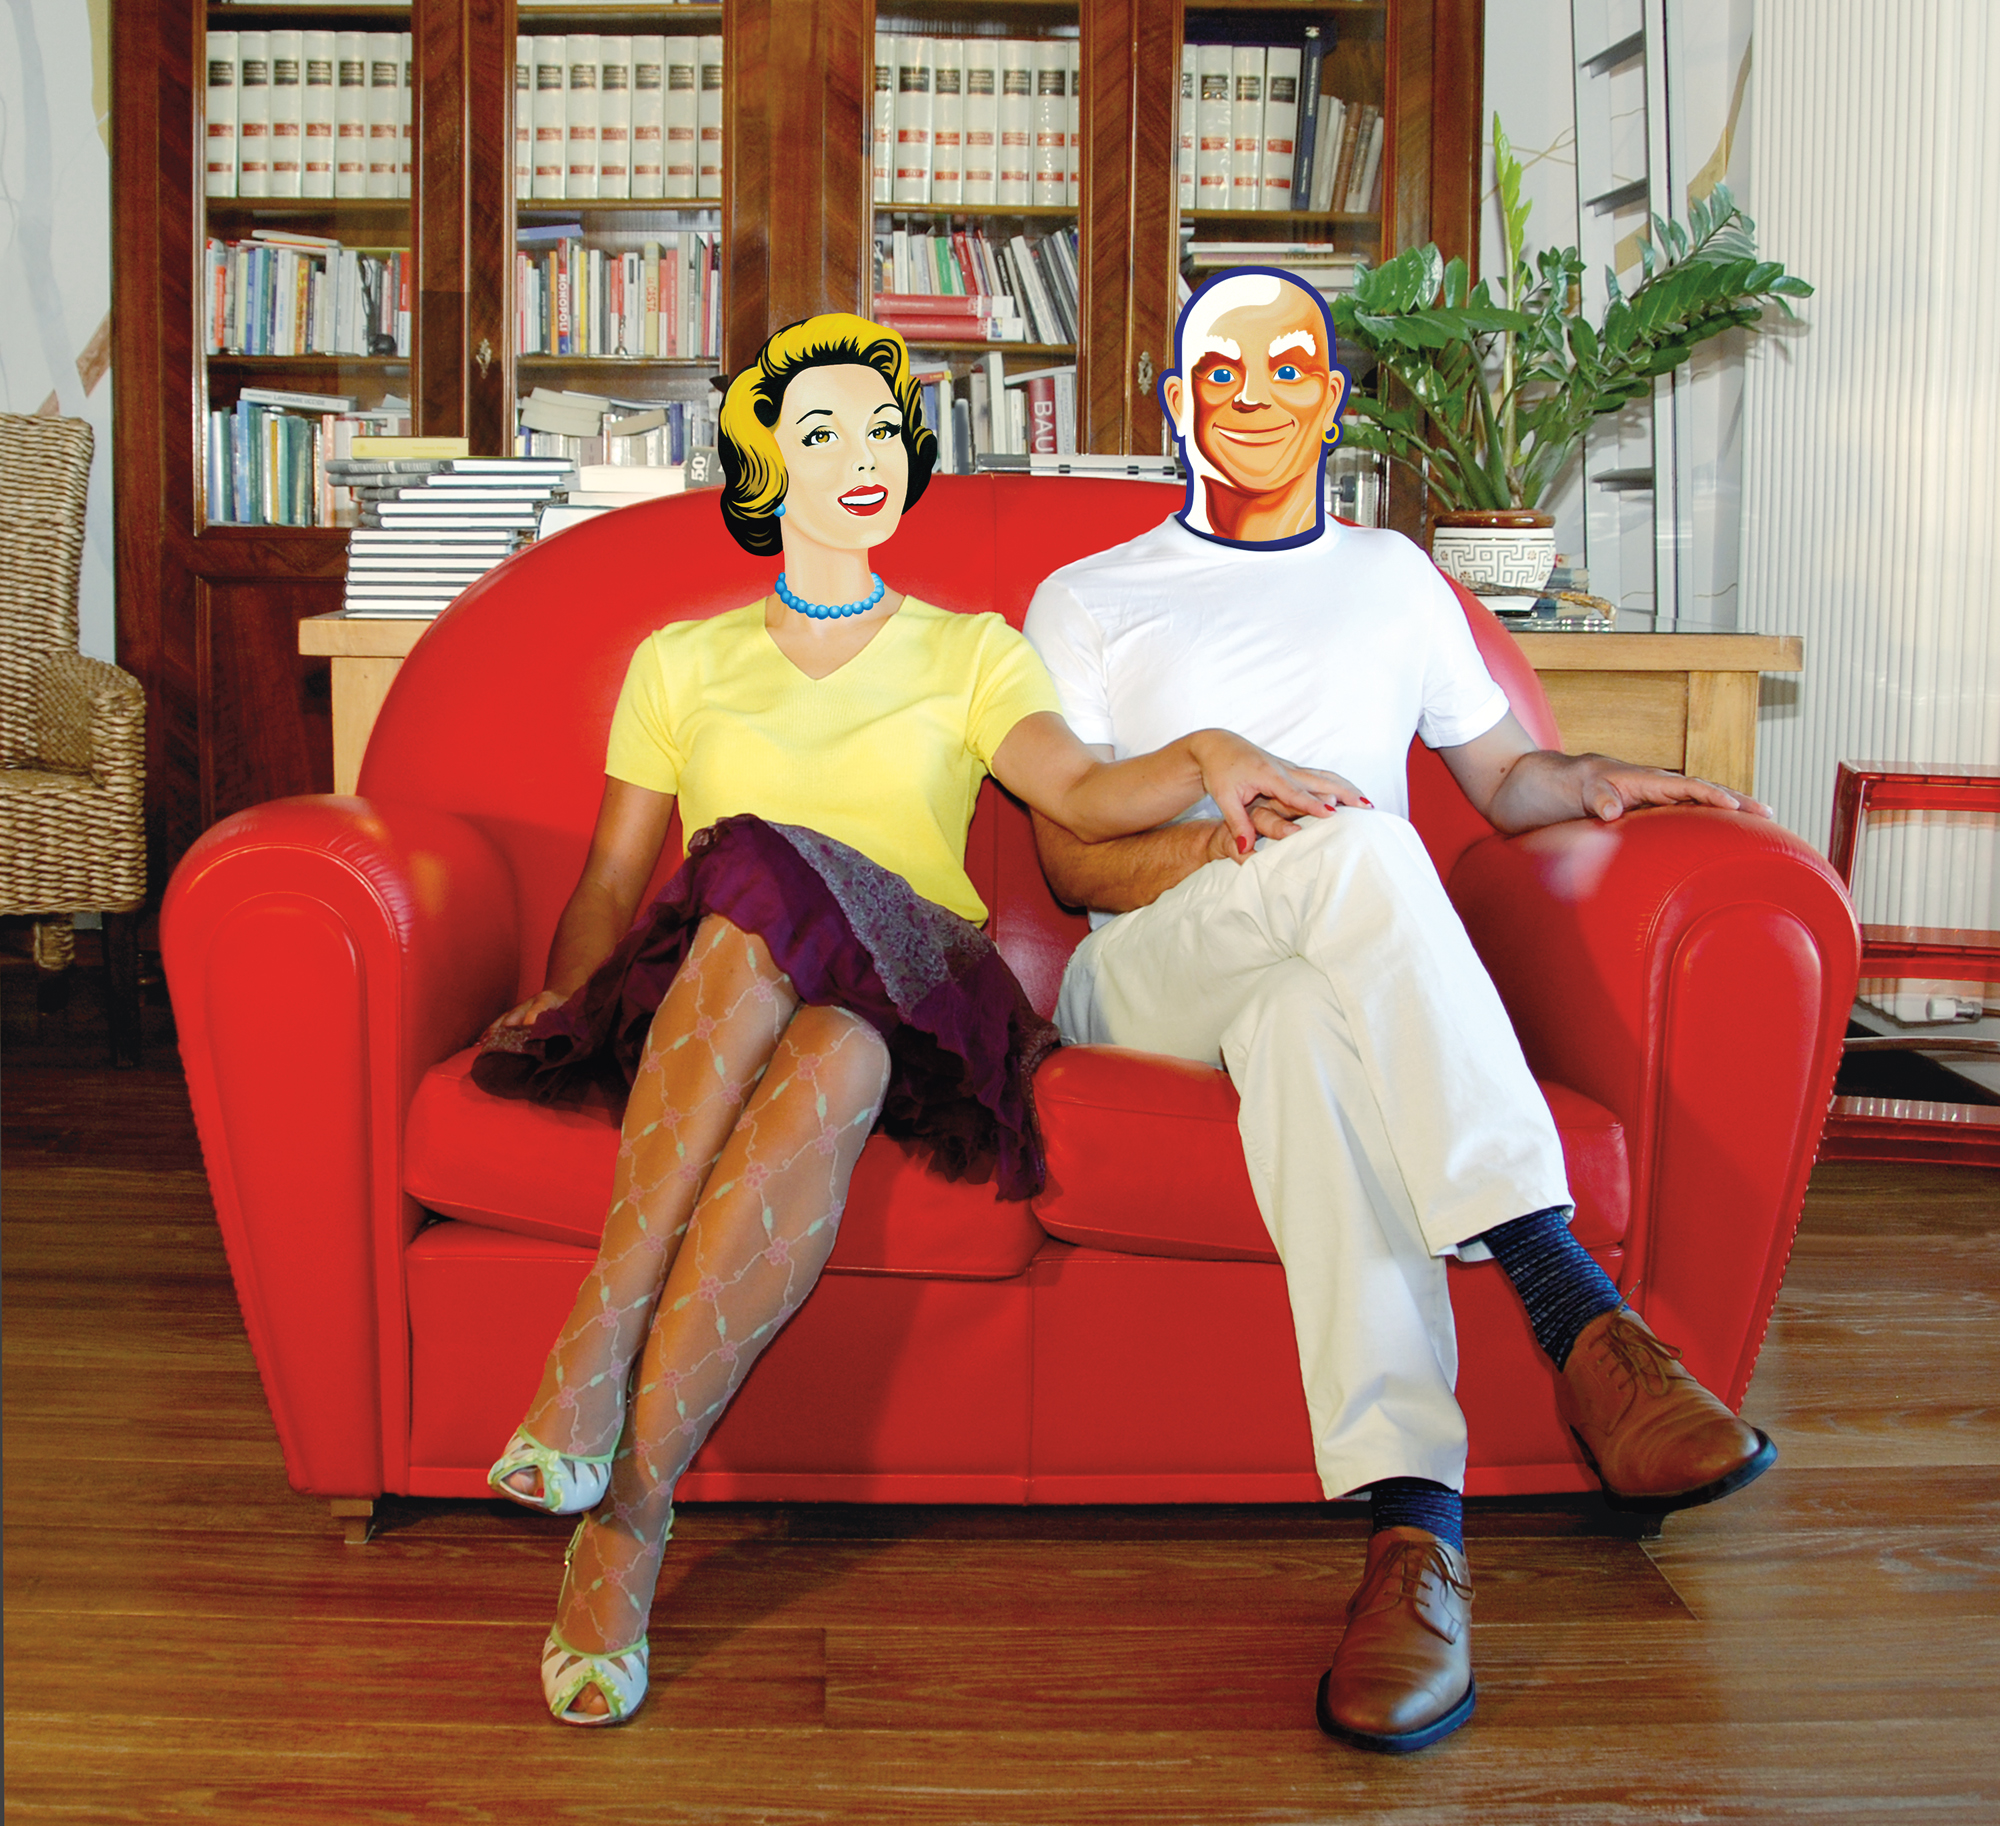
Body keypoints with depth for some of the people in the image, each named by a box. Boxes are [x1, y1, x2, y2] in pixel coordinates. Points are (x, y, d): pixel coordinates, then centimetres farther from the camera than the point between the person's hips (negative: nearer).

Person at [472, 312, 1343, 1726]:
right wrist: (557, 997, 0)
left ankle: (627, 1505, -39)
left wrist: (1208, 754, -21)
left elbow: (1084, 793, 0)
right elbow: (613, 879, 20)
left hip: (913, 992, 0)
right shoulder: (683, 661, 24)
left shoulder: (970, 652, 20)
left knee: (833, 1058, -38)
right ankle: (597, 1368, -40)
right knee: (764, 882, -37)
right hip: (705, 993, 1)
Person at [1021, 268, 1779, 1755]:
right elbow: (1070, 860, 5)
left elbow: (1501, 776, 27)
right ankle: (1578, 1313, -47)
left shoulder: (1392, 577, 26)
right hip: (1146, 977, -1)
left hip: (1329, 972, 2)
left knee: (1298, 1017, -39)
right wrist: (1219, 838, -16)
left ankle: (1412, 1526, -53)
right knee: (1359, 848, -36)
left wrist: (1593, 781, 3)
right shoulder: (1088, 601, 16)